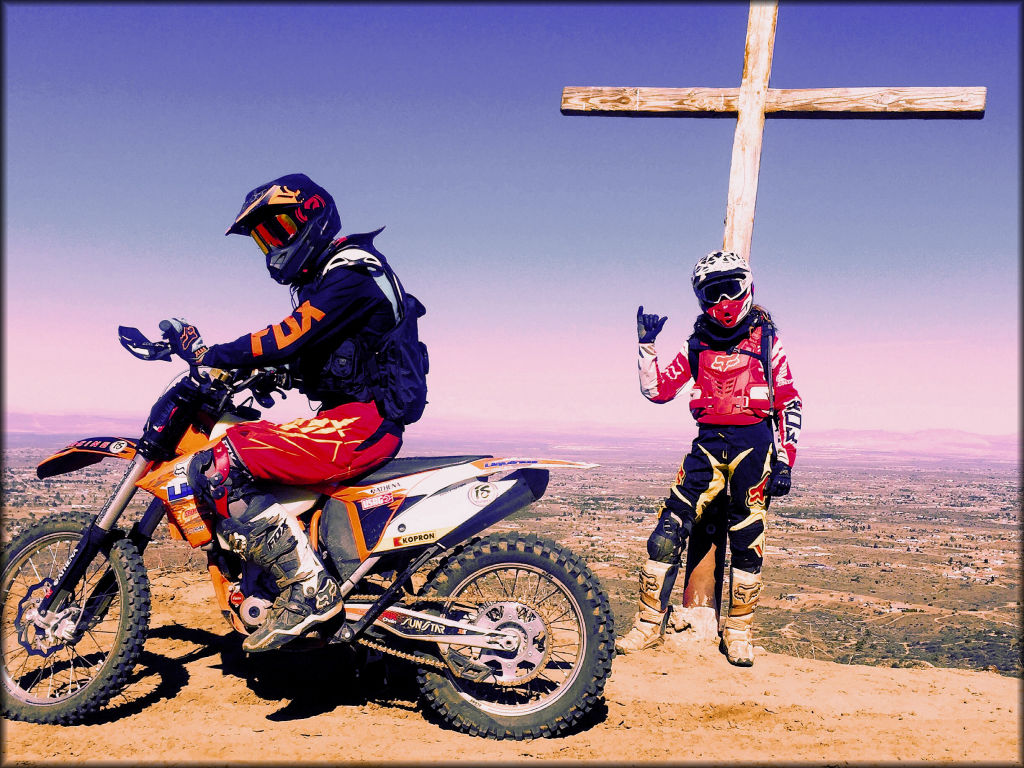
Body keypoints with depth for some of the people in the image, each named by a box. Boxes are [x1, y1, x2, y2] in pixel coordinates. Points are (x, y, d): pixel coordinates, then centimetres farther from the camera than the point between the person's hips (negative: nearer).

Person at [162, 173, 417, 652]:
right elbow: (299, 350, 27)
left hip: (360, 420, -11)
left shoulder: (346, 275, -11)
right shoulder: (327, 277, 22)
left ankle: (308, 589, -21)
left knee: (217, 468, -20)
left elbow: (287, 341, -21)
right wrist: (244, 372, 15)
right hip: (361, 419, 11)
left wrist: (206, 354, -13)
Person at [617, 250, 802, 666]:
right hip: (708, 444, 2)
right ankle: (649, 623, 5)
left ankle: (738, 630, 18)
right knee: (668, 531, -6)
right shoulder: (697, 345, 14)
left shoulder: (767, 340, 7)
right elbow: (657, 390, 10)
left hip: (754, 444, -2)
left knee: (748, 542, 1)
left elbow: (789, 405, 5)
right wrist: (647, 345, 2)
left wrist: (784, 461, -2)